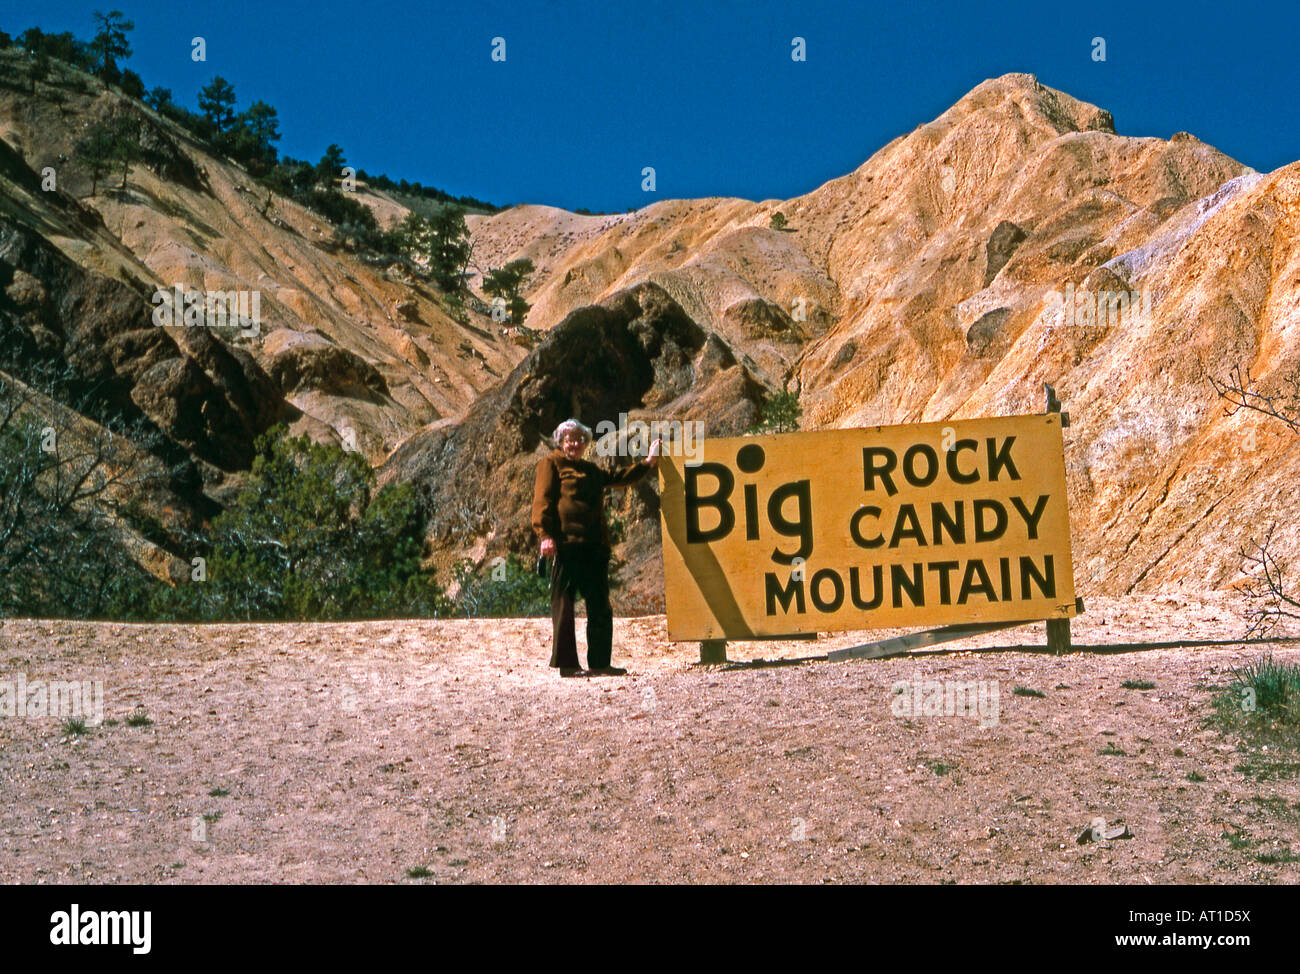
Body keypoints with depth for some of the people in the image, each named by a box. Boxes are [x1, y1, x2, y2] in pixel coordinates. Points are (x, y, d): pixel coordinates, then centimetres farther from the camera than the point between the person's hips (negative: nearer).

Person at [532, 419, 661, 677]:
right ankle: (566, 663, -4)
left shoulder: (591, 470, 27)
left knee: (600, 607, 6)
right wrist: (545, 534, -16)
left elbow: (619, 477, 38)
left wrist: (648, 462, 29)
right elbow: (542, 500, -4)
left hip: (594, 546, 7)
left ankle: (599, 663, 10)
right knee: (563, 604, -6)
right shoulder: (551, 464, 7)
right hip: (565, 542, -7)